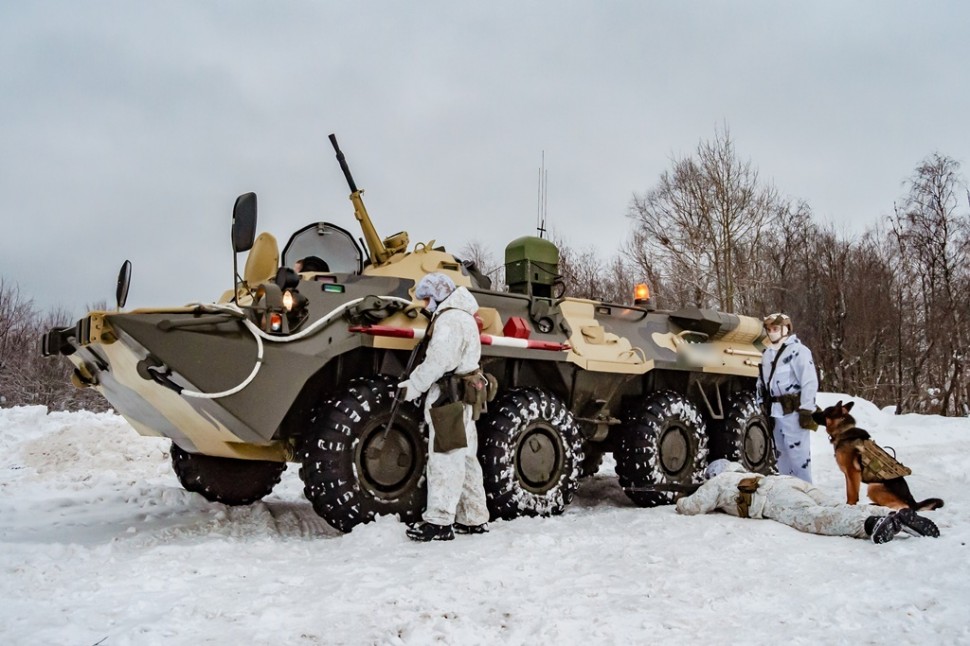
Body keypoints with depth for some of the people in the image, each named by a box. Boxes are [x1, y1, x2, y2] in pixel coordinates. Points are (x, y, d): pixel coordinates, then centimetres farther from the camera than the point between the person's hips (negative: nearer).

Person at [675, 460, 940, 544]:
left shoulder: (716, 482, 25)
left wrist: (680, 502, 43)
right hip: (795, 482, 8)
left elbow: (692, 507, 21)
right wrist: (719, 504, 61)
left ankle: (870, 524, -56)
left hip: (775, 497, -8)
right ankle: (899, 516, -29)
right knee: (840, 508, -9)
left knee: (816, 518, -31)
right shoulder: (746, 477, 46)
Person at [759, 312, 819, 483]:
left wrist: (806, 411, -17)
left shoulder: (798, 351, -9)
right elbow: (761, 382, 23)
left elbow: (810, 382, -14)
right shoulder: (767, 354, 14)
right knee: (781, 454, 14)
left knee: (797, 453, -8)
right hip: (775, 411, 8)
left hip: (793, 411, -8)